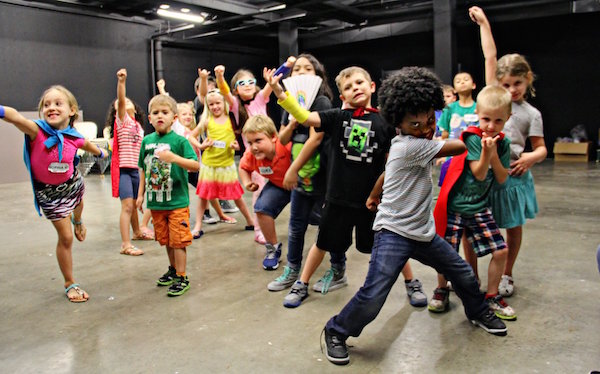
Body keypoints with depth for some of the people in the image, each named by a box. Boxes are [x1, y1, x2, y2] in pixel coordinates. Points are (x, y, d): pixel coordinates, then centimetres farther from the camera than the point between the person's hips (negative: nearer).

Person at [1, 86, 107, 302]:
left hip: (72, 183, 4)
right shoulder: (37, 131, -28)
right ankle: (70, 284, 16)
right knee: (65, 238, -1)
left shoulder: (74, 137, -16)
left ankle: (78, 223, 76)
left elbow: (86, 144, 10)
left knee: (77, 208, 35)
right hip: (49, 192, -4)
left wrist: (100, 152, 31)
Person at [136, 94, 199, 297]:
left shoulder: (179, 141, -11)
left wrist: (174, 158, -29)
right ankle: (173, 269, 37)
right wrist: (141, 194, 13)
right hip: (155, 202, 5)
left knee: (177, 241, 0)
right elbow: (143, 169, 13)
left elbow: (196, 165, -18)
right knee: (166, 240, 19)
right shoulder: (147, 141, 4)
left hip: (177, 201, -5)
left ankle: (182, 277, 12)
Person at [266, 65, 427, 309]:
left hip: (372, 197, 0)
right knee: (324, 243, 15)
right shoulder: (338, 117, -5)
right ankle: (302, 285, 34)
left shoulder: (384, 122, -4)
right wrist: (278, 92, -28)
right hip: (339, 197, 1)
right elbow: (304, 117, -17)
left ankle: (411, 283, 37)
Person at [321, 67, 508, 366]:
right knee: (372, 296, -16)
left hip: (423, 232, 10)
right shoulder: (409, 145, -22)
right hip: (394, 232, -10)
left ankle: (478, 312, 49)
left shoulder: (414, 143, 7)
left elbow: (386, 173, 22)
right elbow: (461, 146, -14)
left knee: (463, 274, 20)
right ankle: (336, 332, 9)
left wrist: (374, 196, 37)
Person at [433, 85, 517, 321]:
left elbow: (502, 179, -1)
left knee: (501, 251, 1)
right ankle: (442, 291, 25)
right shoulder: (472, 138, -13)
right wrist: (485, 151, -30)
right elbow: (479, 174, -16)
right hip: (455, 205, -5)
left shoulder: (503, 143, 3)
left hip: (479, 206, 5)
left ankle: (491, 297, 20)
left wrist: (494, 154, -13)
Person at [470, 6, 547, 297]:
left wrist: (531, 158, -22)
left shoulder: (531, 114, 2)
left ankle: (507, 276, 28)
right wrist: (483, 23, 8)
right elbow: (490, 57, 5)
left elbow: (541, 148, 1)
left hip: (511, 173, 0)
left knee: (513, 226, 12)